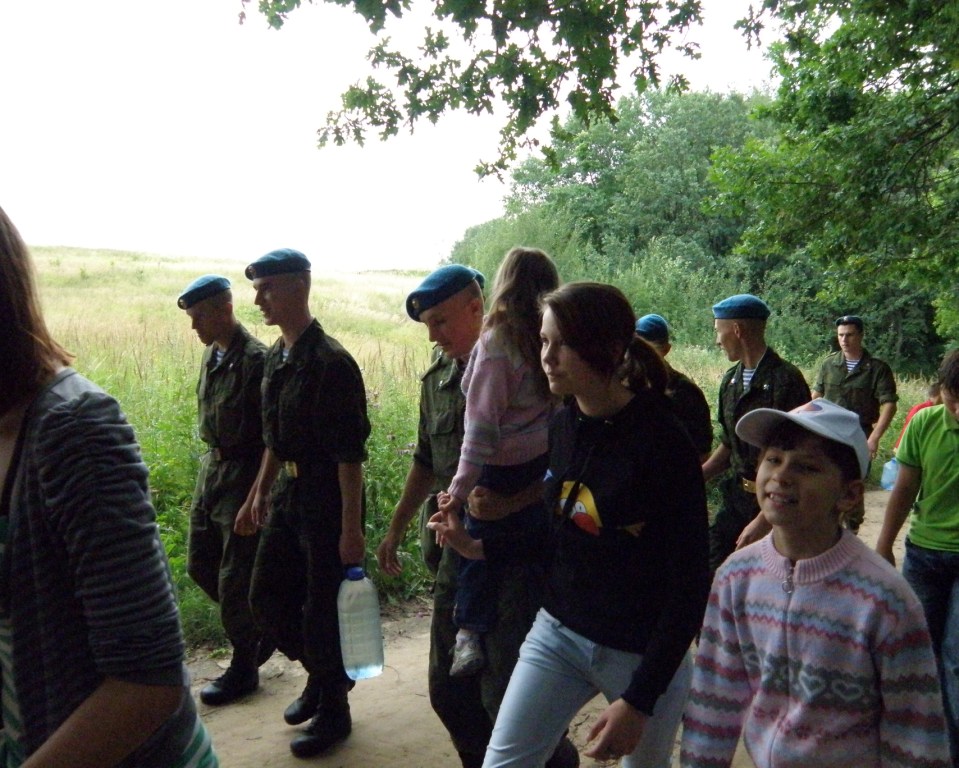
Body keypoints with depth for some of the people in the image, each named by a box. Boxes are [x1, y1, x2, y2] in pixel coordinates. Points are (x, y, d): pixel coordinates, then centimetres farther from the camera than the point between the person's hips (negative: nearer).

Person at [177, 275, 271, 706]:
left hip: (243, 476, -9)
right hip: (211, 468, 9)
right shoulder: (212, 355, 9)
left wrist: (257, 494, -21)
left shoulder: (255, 360, -18)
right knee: (200, 564, 15)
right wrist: (211, 465, 17)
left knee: (234, 576, 0)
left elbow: (272, 436, -20)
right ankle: (261, 625, 33)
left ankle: (243, 667, 18)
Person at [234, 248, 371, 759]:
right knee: (266, 599, 15)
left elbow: (350, 454, -20)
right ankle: (322, 675, 38)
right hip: (287, 492, 9)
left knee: (320, 610, 3)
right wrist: (257, 496, 21)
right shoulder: (275, 357, 8)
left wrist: (351, 529, -20)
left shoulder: (330, 362, -19)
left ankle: (333, 711, 25)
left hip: (325, 497, -9)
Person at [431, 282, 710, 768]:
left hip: (643, 653, -5)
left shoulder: (661, 444, -20)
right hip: (559, 632, 5)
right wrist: (482, 549, 0)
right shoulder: (562, 426, -2)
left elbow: (689, 584, -17)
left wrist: (639, 700, -19)